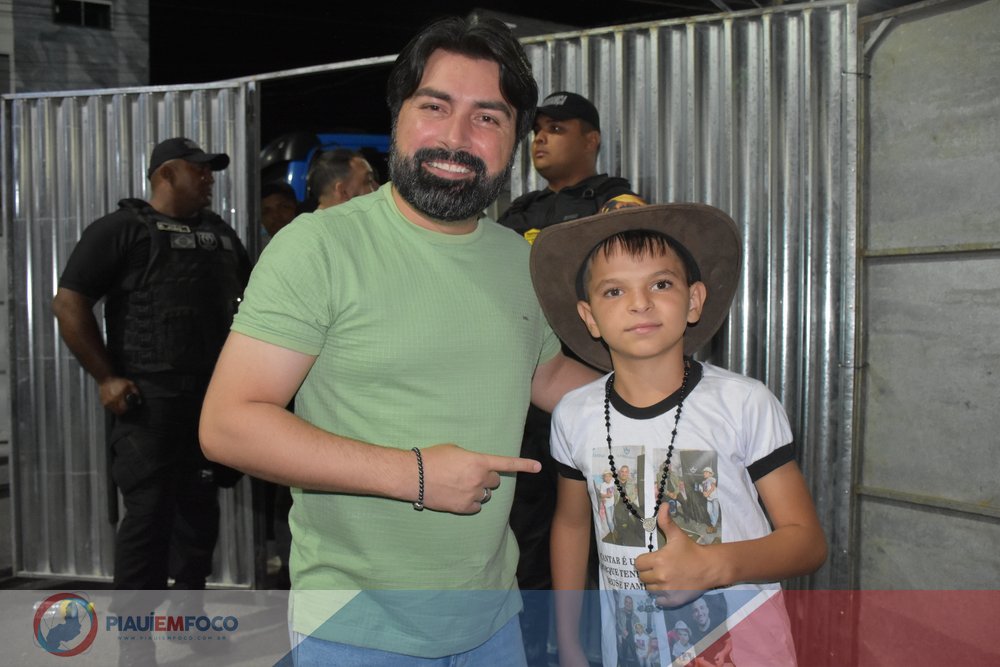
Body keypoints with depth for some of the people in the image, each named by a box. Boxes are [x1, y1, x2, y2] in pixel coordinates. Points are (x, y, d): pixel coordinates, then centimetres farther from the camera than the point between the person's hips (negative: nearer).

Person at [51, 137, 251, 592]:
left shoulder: (221, 233, 16)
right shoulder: (121, 228, -2)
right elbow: (69, 303, -7)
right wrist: (105, 378, -12)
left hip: (214, 396, 6)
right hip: (149, 398, -6)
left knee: (200, 507, 14)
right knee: (149, 513, -4)